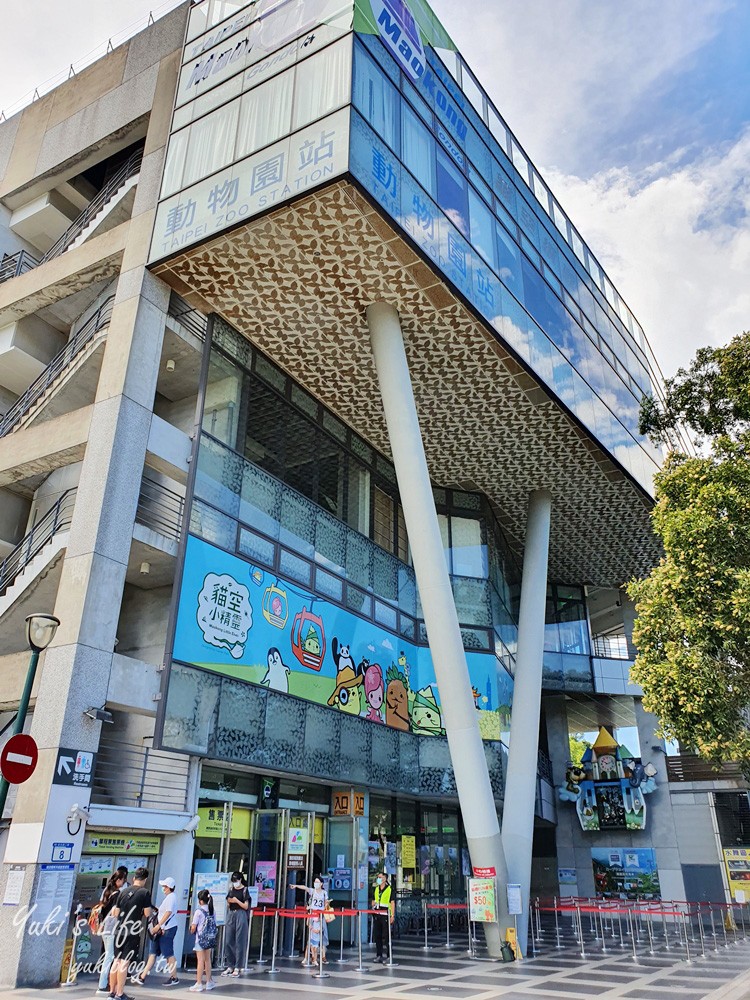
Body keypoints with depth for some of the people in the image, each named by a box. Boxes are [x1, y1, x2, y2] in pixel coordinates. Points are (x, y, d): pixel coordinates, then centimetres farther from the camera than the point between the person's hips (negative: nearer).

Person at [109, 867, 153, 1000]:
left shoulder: (123, 891, 6)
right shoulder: (145, 892, -8)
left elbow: (116, 913, 9)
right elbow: (147, 913, -9)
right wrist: (148, 908, 11)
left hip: (120, 931, 5)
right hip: (133, 933, -5)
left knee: (117, 961, 14)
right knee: (125, 962, -2)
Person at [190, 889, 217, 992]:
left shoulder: (199, 911, -14)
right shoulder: (212, 911, 4)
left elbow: (193, 927, -13)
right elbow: (214, 925, 8)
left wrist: (192, 931, 7)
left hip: (201, 939, -6)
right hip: (210, 938, 6)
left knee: (201, 961, -1)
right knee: (207, 960, 14)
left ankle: (199, 984, 2)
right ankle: (209, 982, 21)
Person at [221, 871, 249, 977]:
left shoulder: (244, 890, -4)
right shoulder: (231, 890, 11)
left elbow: (246, 906, -6)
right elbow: (228, 905, 15)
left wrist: (237, 901, -16)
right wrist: (229, 902, -5)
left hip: (240, 915, -6)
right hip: (231, 915, 6)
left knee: (239, 942, -4)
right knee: (228, 941, 6)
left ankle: (237, 968, 1)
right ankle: (230, 966, 16)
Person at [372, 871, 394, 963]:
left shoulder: (389, 889, -4)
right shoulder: (376, 889, 13)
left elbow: (392, 902, -6)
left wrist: (392, 915, -11)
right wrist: (373, 904, -1)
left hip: (385, 914, -6)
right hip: (377, 914, 6)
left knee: (386, 936, -4)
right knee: (377, 935, 9)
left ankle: (388, 956, 4)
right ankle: (379, 955, 19)